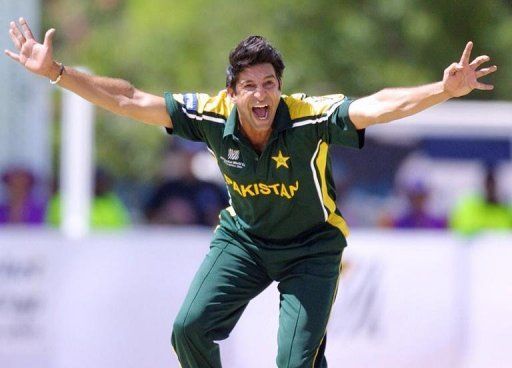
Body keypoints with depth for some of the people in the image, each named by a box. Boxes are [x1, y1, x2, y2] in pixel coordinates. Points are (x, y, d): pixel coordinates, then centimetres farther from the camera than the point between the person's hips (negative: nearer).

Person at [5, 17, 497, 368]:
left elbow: (376, 106, -42)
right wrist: (55, 72, -21)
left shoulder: (310, 118, -30)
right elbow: (129, 101, -17)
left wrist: (444, 90, -57)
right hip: (243, 237, 3)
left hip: (312, 247, -3)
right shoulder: (213, 116, -20)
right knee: (190, 328, -9)